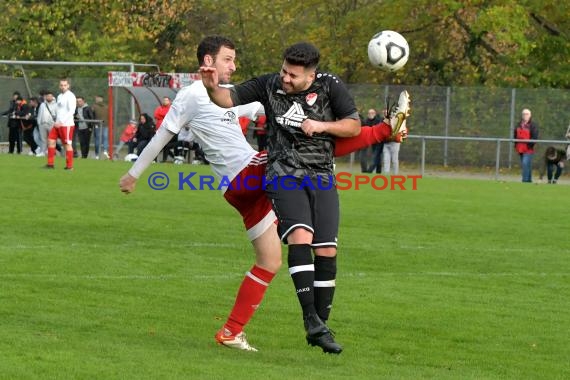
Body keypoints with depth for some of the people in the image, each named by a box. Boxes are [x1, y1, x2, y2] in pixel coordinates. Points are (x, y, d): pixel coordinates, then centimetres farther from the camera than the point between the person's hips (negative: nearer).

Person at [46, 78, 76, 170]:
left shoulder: (70, 96, -10)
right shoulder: (60, 96, 17)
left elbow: (71, 111, -18)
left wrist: (61, 122, -20)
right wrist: (56, 121, 12)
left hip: (66, 124, -9)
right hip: (58, 124, 9)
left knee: (67, 144, -4)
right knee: (51, 140, 4)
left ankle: (69, 166, 2)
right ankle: (50, 163, 9)